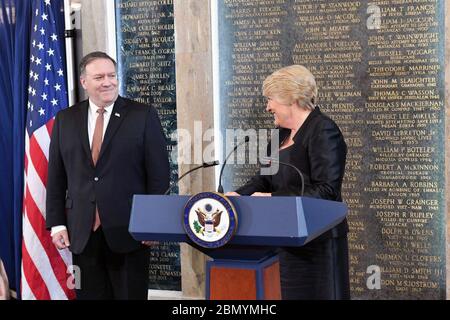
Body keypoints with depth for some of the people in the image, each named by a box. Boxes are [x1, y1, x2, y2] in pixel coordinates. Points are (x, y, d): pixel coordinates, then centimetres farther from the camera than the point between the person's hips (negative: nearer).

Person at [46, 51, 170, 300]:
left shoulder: (143, 116, -1)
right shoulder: (65, 119, 8)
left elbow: (158, 174, -3)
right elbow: (55, 176, 9)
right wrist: (57, 223, 3)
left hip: (129, 231, -2)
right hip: (81, 233, 3)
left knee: (132, 295, 6)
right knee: (89, 295, 9)